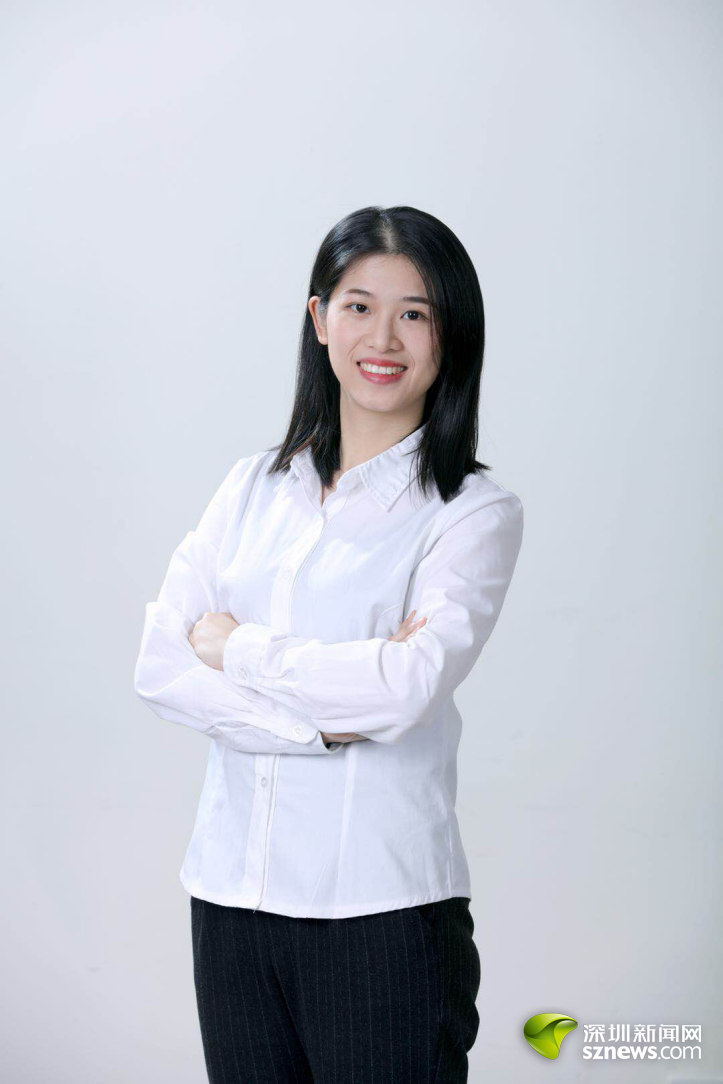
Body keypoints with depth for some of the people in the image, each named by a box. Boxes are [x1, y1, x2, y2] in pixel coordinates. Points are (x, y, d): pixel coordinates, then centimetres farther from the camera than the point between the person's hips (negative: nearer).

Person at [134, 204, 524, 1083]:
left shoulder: (474, 512, -4)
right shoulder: (254, 487, 9)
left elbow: (405, 686, -20)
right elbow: (159, 669, -1)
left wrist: (234, 645, -7)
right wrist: (325, 718, -14)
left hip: (383, 909, -4)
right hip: (231, 894, 4)